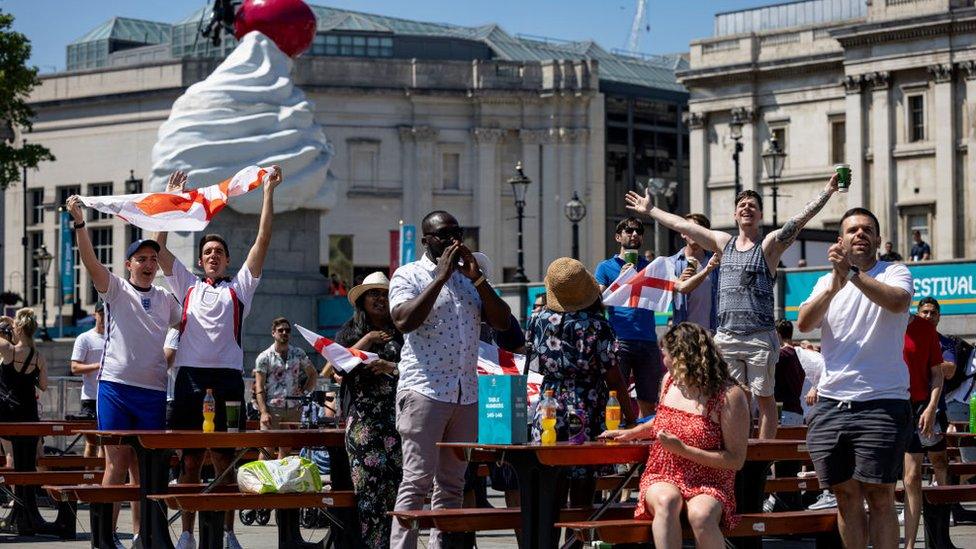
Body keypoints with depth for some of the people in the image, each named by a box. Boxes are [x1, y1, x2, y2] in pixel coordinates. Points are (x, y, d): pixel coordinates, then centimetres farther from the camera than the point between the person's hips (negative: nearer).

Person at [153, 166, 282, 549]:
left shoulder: (239, 287, 14)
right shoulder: (187, 286, 17)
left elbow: (263, 241, 8)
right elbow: (159, 247, 12)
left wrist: (269, 192, 5)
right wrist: (169, 201, 10)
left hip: (227, 377, -1)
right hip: (190, 376, 1)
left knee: (226, 459, 0)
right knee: (190, 459, 2)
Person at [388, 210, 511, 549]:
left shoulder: (471, 278, 17)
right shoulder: (408, 276, 0)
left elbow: (502, 321, 6)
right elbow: (404, 321, -18)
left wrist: (476, 277, -3)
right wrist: (441, 277, -16)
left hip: (467, 394, 6)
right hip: (424, 391, -6)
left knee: (452, 483, 8)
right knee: (416, 481, -11)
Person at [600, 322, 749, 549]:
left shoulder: (730, 396, -9)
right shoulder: (670, 380, 12)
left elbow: (736, 460, -12)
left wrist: (683, 450, -16)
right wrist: (630, 433, 24)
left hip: (708, 484, -4)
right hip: (662, 478, 4)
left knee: (700, 513, -39)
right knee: (666, 500, -34)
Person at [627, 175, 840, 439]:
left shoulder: (769, 244, 1)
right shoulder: (724, 243, 15)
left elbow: (801, 218, -10)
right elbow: (681, 224, 22)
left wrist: (827, 191, -19)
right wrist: (650, 210, 28)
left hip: (760, 337, -4)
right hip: (726, 336, 4)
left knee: (764, 398, 0)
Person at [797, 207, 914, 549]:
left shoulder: (894, 273, 4)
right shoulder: (827, 281, 16)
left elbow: (898, 302, -19)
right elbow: (804, 323, -1)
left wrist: (854, 274, -26)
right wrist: (835, 285, -16)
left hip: (882, 403, -4)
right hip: (831, 404, 4)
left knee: (880, 498, -7)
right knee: (846, 497, 7)